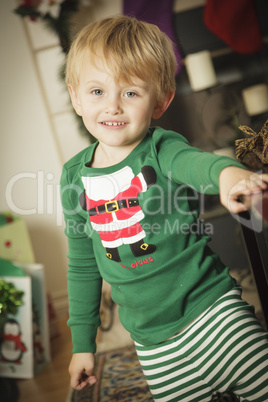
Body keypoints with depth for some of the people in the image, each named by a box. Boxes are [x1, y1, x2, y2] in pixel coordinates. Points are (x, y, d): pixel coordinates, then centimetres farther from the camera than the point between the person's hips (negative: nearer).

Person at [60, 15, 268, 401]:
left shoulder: (162, 150, -13)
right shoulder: (75, 176, -1)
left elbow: (195, 161, -39)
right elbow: (83, 265, 9)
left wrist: (228, 172, -64)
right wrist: (82, 341, 14)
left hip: (214, 311, -3)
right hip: (153, 340, 4)